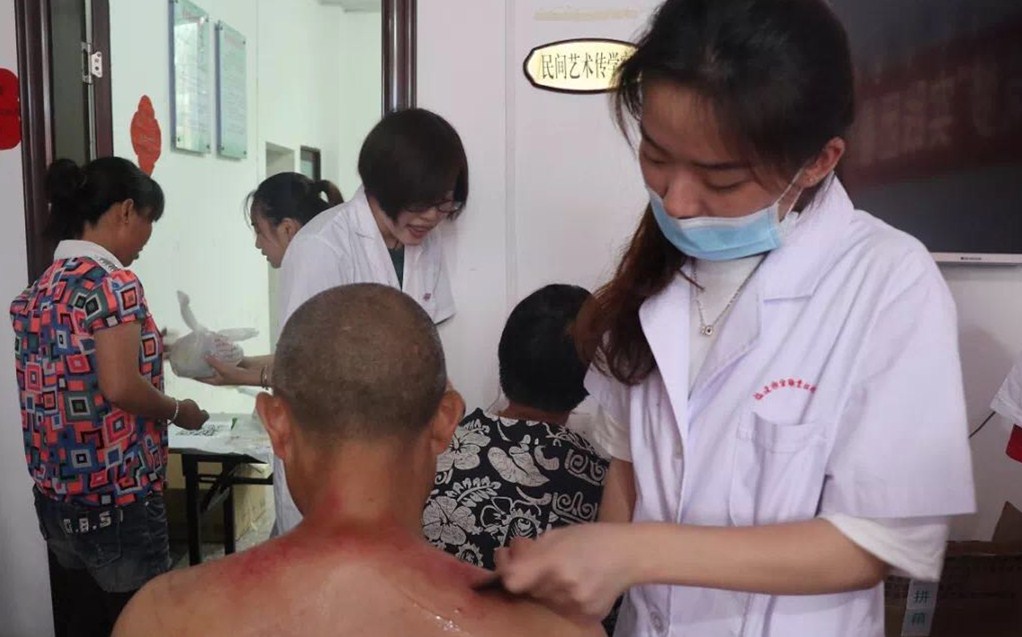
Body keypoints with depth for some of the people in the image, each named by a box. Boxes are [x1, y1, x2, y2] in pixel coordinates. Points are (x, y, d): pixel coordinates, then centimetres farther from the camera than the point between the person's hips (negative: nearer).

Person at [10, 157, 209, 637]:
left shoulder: (41, 287, 10)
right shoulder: (113, 282, -16)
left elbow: (69, 383, 14)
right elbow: (120, 387, -22)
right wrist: (179, 411, -6)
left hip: (58, 495, 8)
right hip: (115, 496, -8)